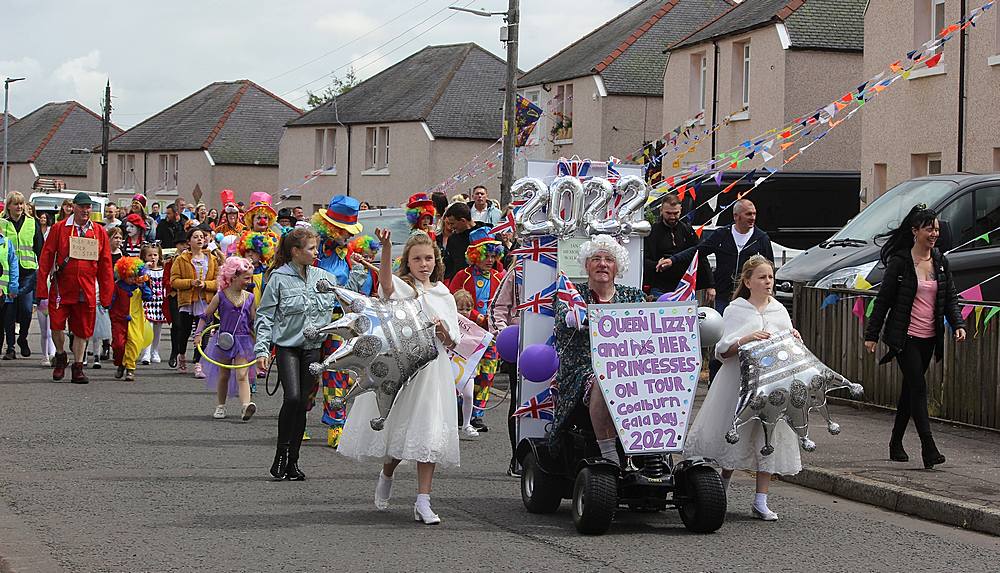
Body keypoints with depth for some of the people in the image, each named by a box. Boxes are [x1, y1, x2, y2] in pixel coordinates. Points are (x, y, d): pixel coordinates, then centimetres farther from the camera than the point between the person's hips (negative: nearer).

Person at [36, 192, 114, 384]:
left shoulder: (99, 232, 7)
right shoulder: (59, 229, 2)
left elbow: (105, 264, 9)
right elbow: (46, 258, 1)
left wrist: (106, 294, 4)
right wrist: (42, 289, -5)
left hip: (87, 292, 2)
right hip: (61, 289, -1)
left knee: (82, 330, 5)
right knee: (57, 324, -6)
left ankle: (78, 367, 15)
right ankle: (60, 356, 21)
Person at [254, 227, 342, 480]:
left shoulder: (323, 277, 7)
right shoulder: (279, 278, -6)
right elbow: (264, 316, -3)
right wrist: (262, 350, -11)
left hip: (312, 347, 4)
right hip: (287, 347, -4)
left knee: (303, 403, 5)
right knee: (292, 397, -21)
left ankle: (292, 461, 13)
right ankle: (281, 455, -7)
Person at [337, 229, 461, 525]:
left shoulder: (444, 295, 12)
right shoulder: (401, 287, -1)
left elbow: (452, 342, 14)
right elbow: (386, 281, -28)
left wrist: (442, 331, -10)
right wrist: (386, 247, -45)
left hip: (432, 370, 3)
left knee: (428, 434, -4)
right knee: (396, 428, 5)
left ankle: (423, 501, -3)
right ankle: (386, 475, 37)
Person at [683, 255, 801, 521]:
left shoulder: (779, 311, 11)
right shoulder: (735, 310, 0)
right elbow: (722, 351, -6)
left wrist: (794, 340, -4)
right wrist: (746, 339, -21)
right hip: (739, 382, -3)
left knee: (769, 439, 0)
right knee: (733, 436, 4)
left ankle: (760, 501, 4)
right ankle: (721, 489, 26)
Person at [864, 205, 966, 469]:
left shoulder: (941, 262, 9)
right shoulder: (899, 261, -7)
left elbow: (950, 298, 11)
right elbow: (884, 299, -4)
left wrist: (958, 324, -6)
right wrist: (871, 334, -4)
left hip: (928, 337, 6)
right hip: (904, 336, -6)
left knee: (910, 389, 13)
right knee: (918, 388, -13)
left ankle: (896, 443, 24)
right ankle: (929, 448, -16)